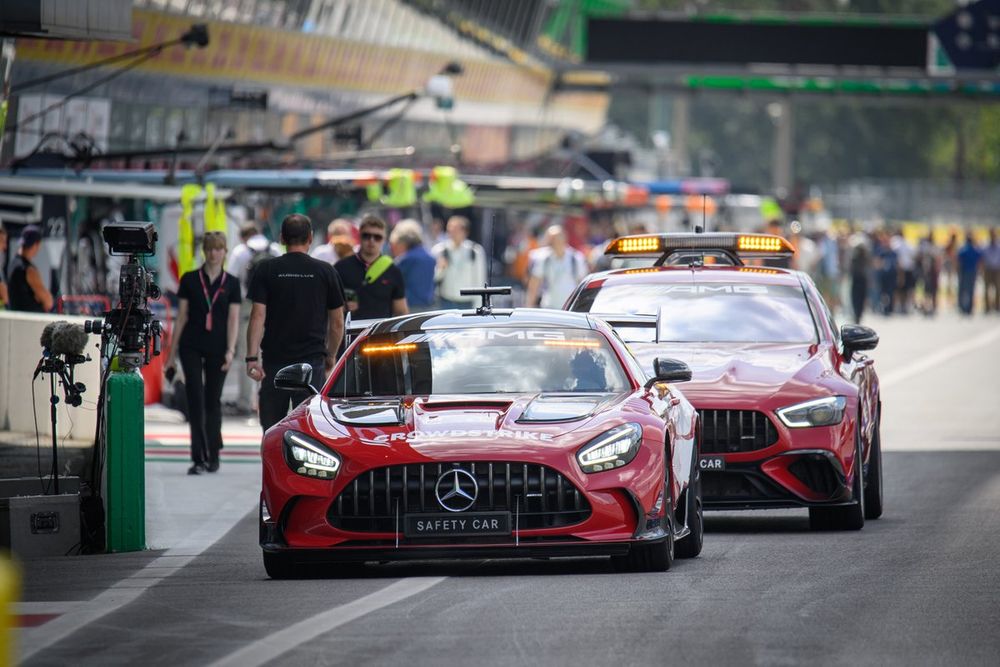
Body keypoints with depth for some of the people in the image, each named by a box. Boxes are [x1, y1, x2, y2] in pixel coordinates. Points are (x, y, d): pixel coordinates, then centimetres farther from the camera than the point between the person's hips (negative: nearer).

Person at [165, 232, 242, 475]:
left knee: (213, 400, 7)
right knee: (195, 400, -8)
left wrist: (230, 350, -11)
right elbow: (182, 317, 6)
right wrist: (172, 352, 5)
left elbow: (233, 319, 1)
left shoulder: (231, 283, 5)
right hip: (191, 347, 0)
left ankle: (213, 455, 21)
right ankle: (199, 458, -9)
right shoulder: (189, 280, 4)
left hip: (217, 348, 0)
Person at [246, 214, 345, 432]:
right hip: (312, 360, 0)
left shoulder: (266, 270, 1)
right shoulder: (325, 272, 3)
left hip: (274, 360, 0)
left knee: (272, 430, 7)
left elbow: (258, 317, -6)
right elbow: (337, 323, 8)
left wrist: (252, 357, -8)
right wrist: (331, 356, 22)